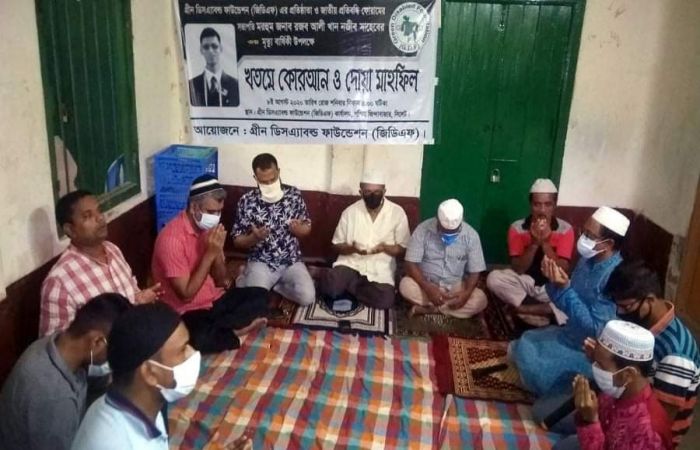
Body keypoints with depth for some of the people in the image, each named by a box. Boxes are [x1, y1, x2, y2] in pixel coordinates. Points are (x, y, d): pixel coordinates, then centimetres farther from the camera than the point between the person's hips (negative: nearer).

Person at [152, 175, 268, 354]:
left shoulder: (208, 228, 2)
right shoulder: (171, 238, -22)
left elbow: (220, 280, 5)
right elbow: (186, 294, -23)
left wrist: (217, 251, -14)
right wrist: (210, 253, -24)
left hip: (216, 299, 8)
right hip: (188, 311, -8)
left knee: (260, 296, -2)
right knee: (201, 338, -36)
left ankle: (217, 329, -15)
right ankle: (234, 330, -7)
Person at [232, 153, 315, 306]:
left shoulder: (294, 194, -2)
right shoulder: (247, 201, -7)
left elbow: (307, 228, 8)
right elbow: (237, 240, 0)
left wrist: (298, 229, -16)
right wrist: (254, 237, -22)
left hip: (291, 261, 2)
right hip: (261, 262, -1)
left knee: (307, 297, -20)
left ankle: (272, 285, 7)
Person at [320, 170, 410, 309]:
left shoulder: (397, 213, -2)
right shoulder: (350, 212, 0)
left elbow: (403, 249, 1)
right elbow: (337, 245, 5)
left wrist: (385, 247, -19)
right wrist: (352, 248, -17)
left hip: (380, 269, 0)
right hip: (351, 262, 0)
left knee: (385, 300, -28)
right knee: (329, 287, -29)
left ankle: (351, 286, -1)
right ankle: (358, 286, 2)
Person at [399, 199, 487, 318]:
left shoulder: (471, 235, -13)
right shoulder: (423, 230, -16)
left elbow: (475, 271, -8)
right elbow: (411, 263, -17)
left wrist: (467, 292, -27)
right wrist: (428, 288, -31)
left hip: (456, 286, 1)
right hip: (426, 283, -1)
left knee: (480, 300, -26)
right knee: (405, 285, -31)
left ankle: (429, 308, -17)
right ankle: (449, 306, -15)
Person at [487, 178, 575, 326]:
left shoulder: (565, 229, -9)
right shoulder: (517, 228, -11)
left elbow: (563, 271, -16)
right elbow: (518, 269, -15)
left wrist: (545, 242, -27)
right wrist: (534, 243, -28)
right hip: (525, 282, 0)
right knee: (494, 278, -28)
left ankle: (527, 309, -18)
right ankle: (548, 310, -22)